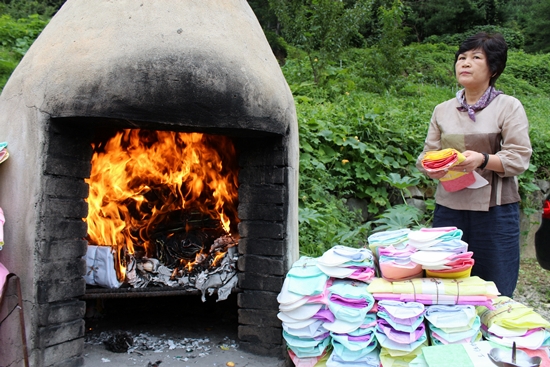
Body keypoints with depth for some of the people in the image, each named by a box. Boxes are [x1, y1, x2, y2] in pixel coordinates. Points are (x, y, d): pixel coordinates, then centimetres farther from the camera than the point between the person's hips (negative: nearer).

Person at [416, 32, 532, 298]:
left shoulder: (509, 107, 0)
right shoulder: (443, 110, 11)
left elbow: (520, 158, -6)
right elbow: (429, 152, 11)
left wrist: (483, 160, -24)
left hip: (494, 210, -3)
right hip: (449, 208, 3)